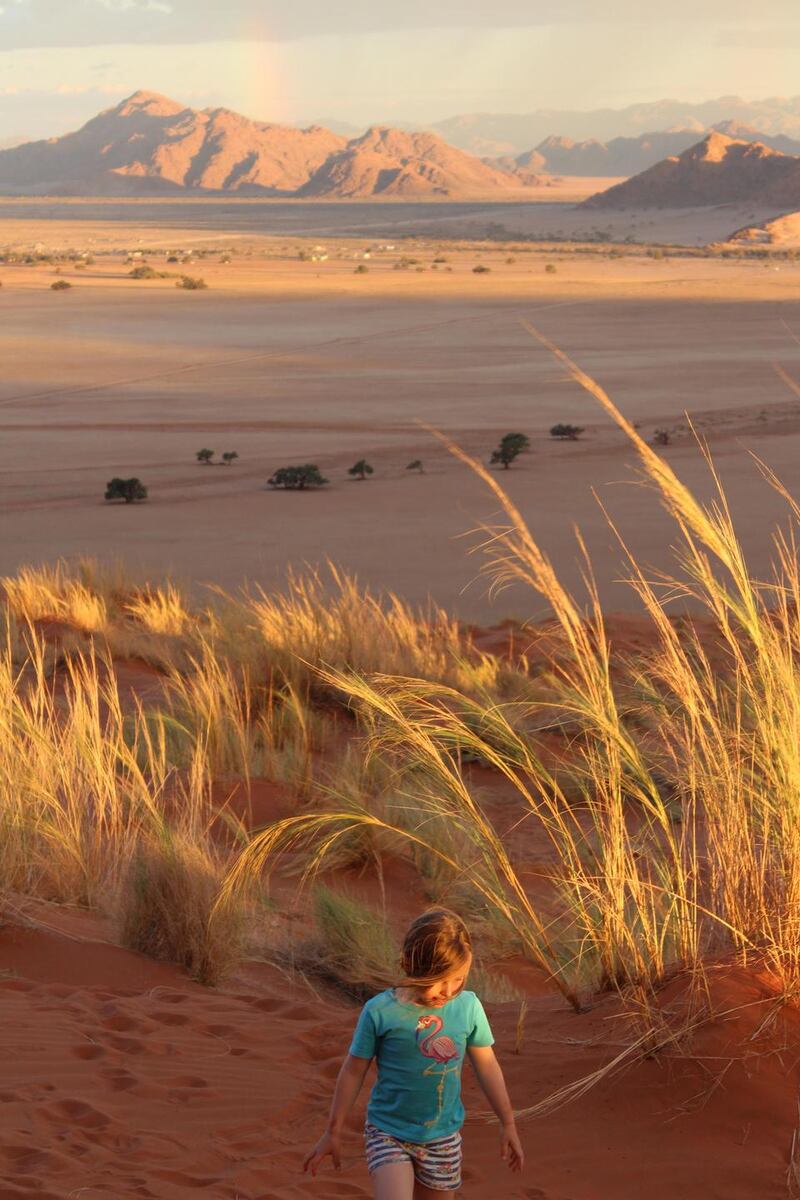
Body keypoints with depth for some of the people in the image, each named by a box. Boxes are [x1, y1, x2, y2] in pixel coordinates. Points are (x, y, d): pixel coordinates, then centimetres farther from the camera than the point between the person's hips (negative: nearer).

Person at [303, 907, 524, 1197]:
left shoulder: (468, 1007, -7)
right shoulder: (380, 1011, -16)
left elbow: (487, 1066, 6)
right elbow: (353, 1072, -4)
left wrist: (508, 1124, 12)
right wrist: (333, 1133, 4)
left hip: (443, 1137, 4)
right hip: (389, 1132, -3)